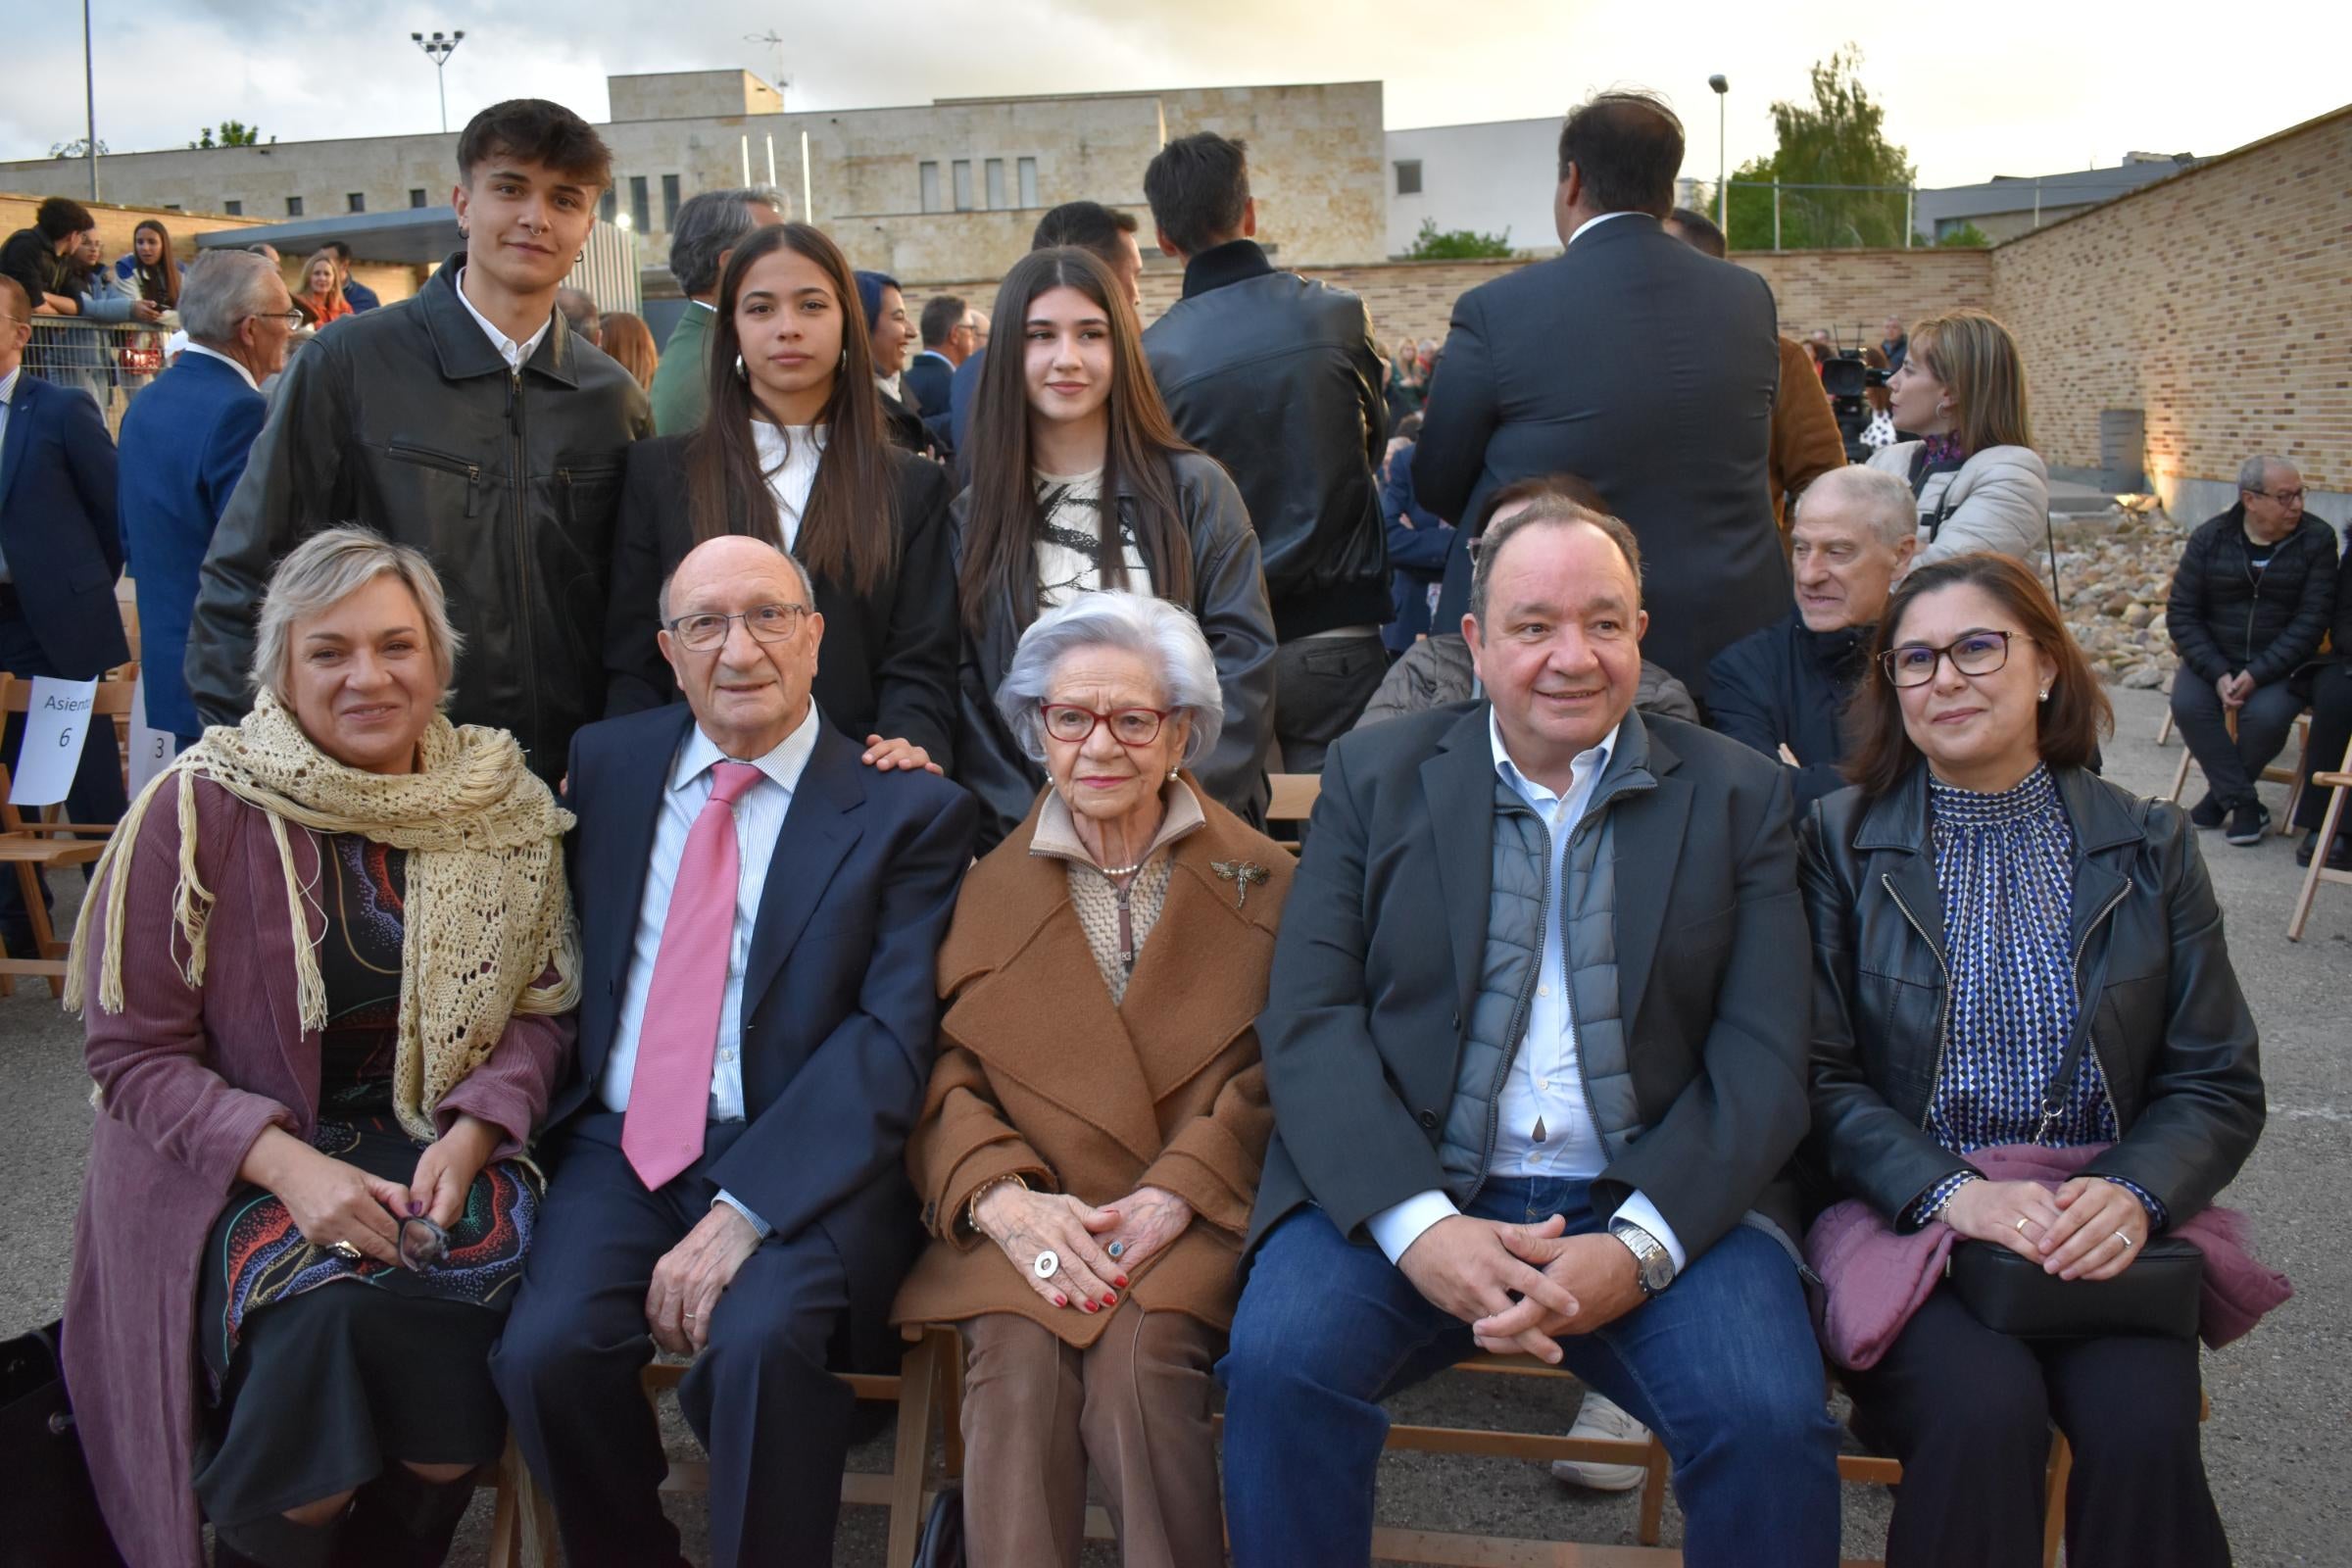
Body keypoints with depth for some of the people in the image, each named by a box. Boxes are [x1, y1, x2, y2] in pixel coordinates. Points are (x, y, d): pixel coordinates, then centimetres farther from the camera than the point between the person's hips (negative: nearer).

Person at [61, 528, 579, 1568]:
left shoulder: (503, 805, 2)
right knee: (321, 1315, -30)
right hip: (237, 1164, -2)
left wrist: (468, 1138, -13)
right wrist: (286, 1163, -20)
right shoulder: (200, 808, -7)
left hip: (436, 1141, 3)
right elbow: (131, 1048, -6)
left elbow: (542, 1005, 6)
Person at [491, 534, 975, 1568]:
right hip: (618, 1145, 4)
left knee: (760, 1341, -31)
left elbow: (894, 1037, -10)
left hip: (799, 1163, -3)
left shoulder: (909, 811, -1)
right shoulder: (606, 764, 13)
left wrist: (743, 1211, -20)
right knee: (546, 1349, -22)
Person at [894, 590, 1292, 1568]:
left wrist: (1177, 1194, -13)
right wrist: (1001, 1196, -14)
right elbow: (942, 1070, 6)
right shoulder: (989, 886, 14)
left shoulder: (1260, 881, 11)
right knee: (1017, 1356, -29)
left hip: (1193, 1220, -1)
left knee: (1137, 1352, -30)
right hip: (1025, 1222, 1)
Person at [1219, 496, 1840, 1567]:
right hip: (1405, 1191, 0)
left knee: (1773, 1425, -25)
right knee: (1278, 1365, -27)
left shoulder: (1738, 796, 9)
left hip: (1660, 1203, 1)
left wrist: (1639, 1247, -15)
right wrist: (1418, 1226, -15)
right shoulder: (1375, 776, 10)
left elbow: (1764, 1058, 1)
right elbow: (1308, 1021, 0)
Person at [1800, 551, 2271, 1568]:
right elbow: (1819, 1077, -1)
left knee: (2142, 1424, -26)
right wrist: (1955, 1193, -17)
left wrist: (2133, 1192, -14)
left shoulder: (2151, 847, 10)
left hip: (2109, 1223, 2)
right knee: (1982, 1411, -29)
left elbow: (2219, 1085, 7)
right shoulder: (1841, 842, 4)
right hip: (1904, 1214, -1)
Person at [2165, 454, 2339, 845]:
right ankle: (2244, 804, -15)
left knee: (2266, 714, -31)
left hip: (2281, 664, -2)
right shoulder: (2210, 538, -2)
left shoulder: (2317, 539, -5)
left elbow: (2310, 622, -10)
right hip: (2213, 659, 2)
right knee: (2188, 704, -28)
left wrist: (2256, 675, -21)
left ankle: (2223, 792, -1)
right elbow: (2181, 613, -3)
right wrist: (2217, 674, -18)